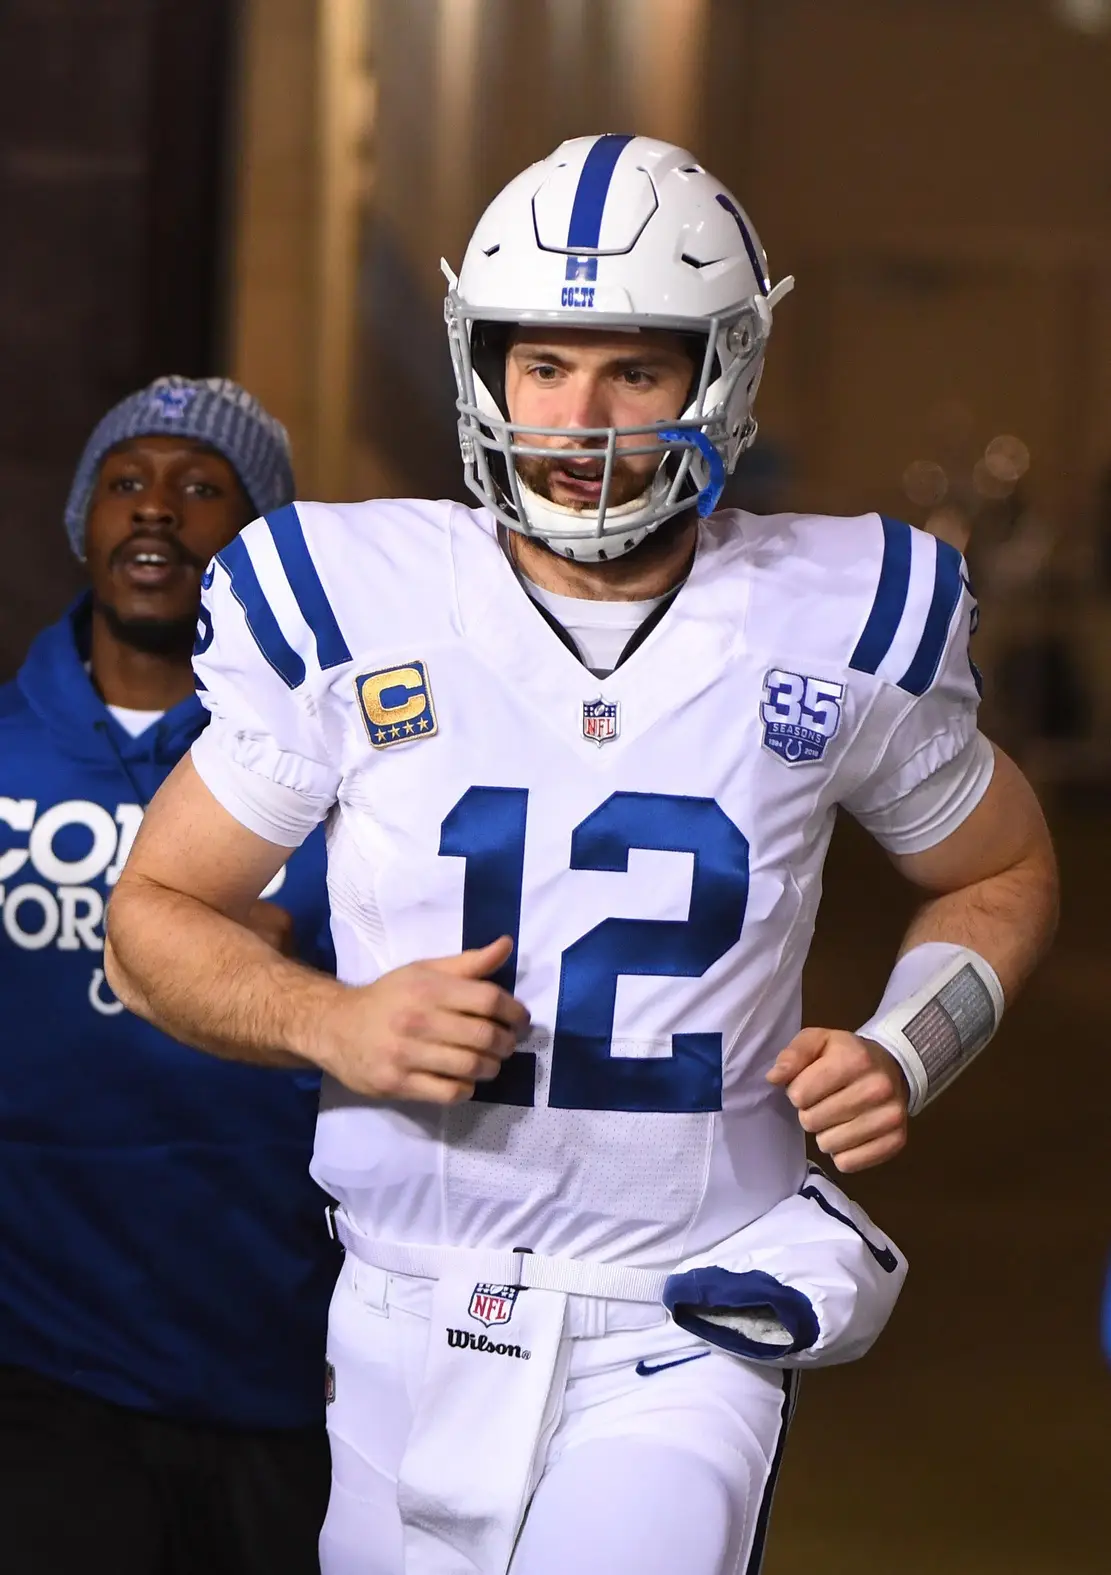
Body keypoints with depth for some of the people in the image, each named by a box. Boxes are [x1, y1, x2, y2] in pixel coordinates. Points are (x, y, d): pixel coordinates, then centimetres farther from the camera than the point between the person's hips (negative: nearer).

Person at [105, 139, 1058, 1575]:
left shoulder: (841, 624, -2)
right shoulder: (347, 609, -4)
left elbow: (1001, 876, 15)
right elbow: (155, 917, 4)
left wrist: (904, 1054, -4)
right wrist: (334, 1024, -15)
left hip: (685, 1346, -2)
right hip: (412, 1331, 2)